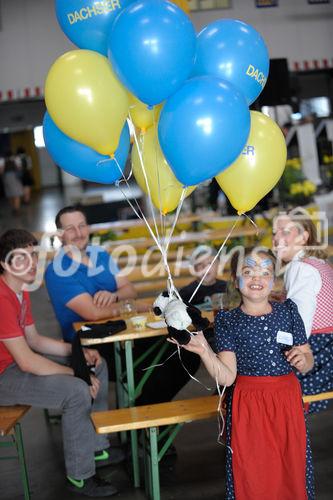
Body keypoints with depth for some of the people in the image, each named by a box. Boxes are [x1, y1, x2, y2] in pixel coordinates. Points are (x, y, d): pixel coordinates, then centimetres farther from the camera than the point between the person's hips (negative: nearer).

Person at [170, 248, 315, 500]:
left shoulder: (288, 310, 2)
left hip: (288, 402, 2)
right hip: (248, 407, -2)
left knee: (291, 470, 12)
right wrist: (205, 351, -27)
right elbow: (226, 377, -12)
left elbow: (307, 363, 9)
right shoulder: (227, 320, -5)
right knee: (252, 476, 6)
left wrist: (302, 359, -13)